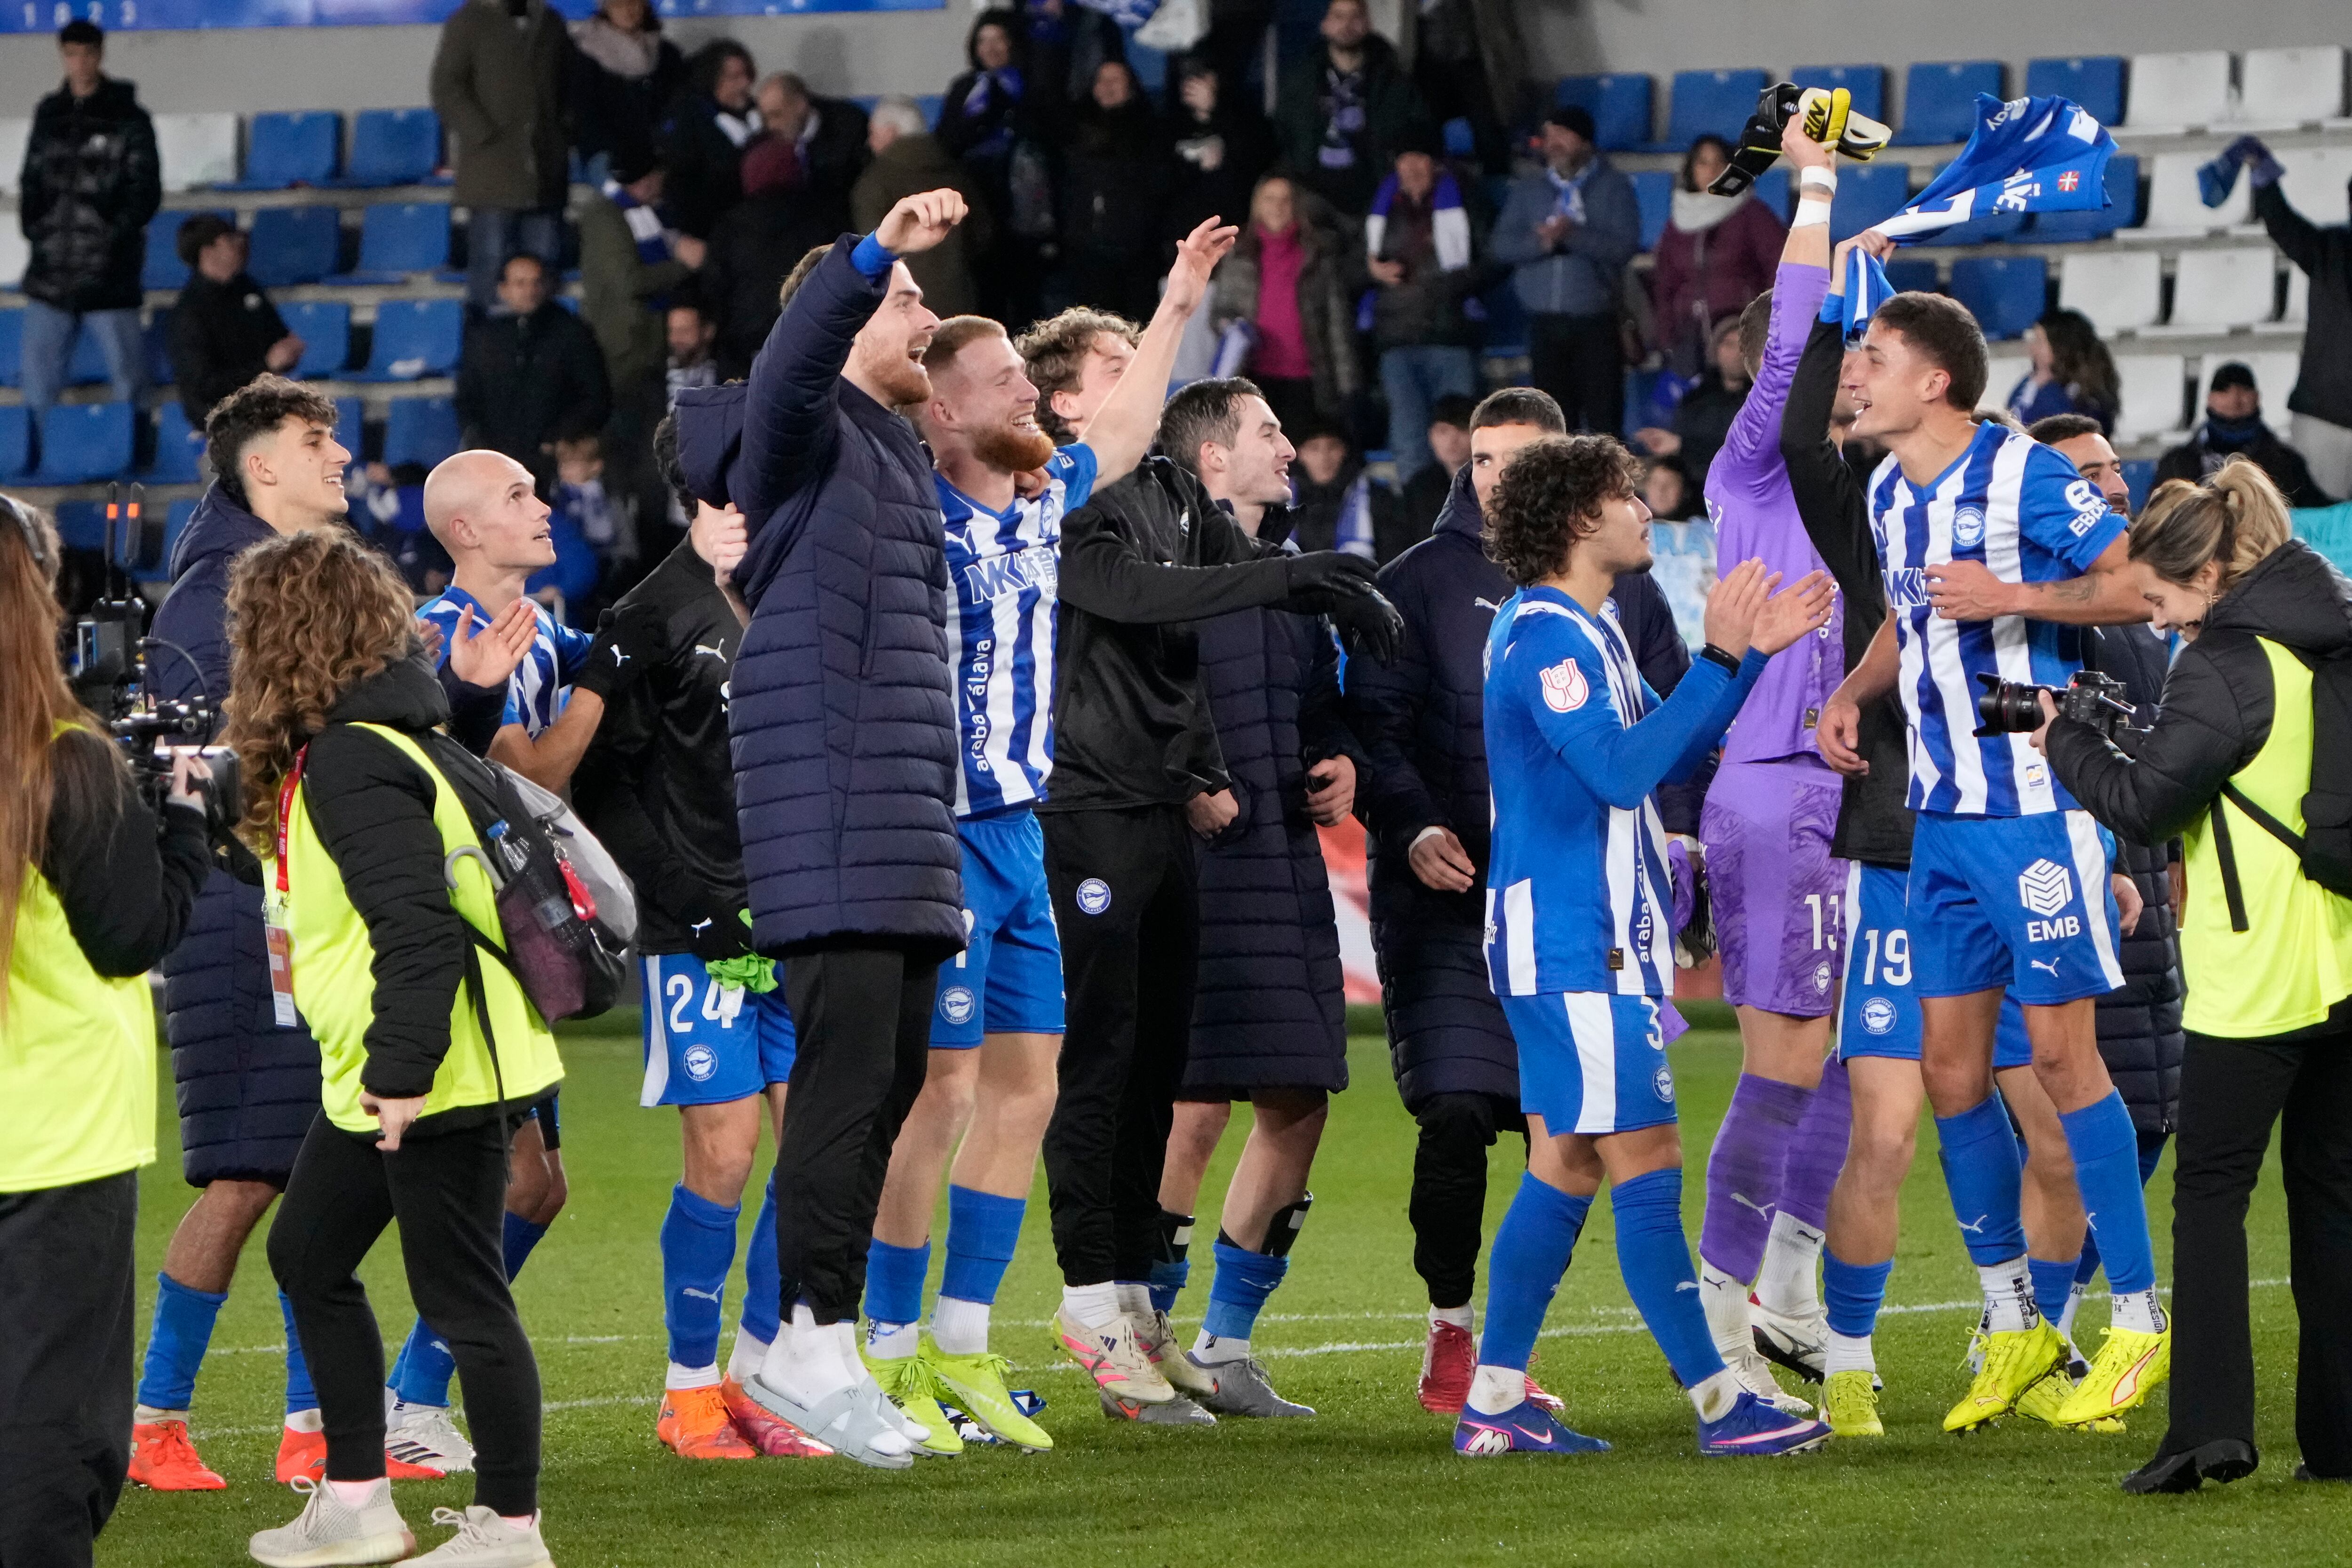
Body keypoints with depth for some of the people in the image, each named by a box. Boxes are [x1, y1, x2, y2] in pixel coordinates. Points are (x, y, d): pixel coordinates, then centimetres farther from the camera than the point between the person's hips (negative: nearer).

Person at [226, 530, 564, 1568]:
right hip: (371, 1079, 11)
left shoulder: (351, 764, -20)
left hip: (436, 1082, -11)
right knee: (307, 1255, 18)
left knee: (459, 1295, -2)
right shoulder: (359, 746, 11)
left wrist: (401, 1073, -28)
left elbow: (420, 927, -28)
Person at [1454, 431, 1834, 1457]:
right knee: (1645, 1167, -9)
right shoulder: (1549, 637, -16)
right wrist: (1722, 659, -24)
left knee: (1563, 1166, 11)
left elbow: (1669, 752, 22)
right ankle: (1719, 1403, -9)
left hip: (1584, 941, 11)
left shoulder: (1580, 632, 17)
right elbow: (1621, 768, -26)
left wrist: (1750, 653, 13)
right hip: (1574, 949, -11)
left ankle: (1494, 1405, 13)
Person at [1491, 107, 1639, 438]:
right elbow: (1503, 246, 4)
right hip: (1545, 323, 3)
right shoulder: (1528, 189, 13)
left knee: (1603, 414, -8)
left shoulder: (1613, 187, 2)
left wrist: (1573, 234, -18)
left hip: (1596, 323, -3)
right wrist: (1541, 242, -15)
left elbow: (1625, 245, -10)